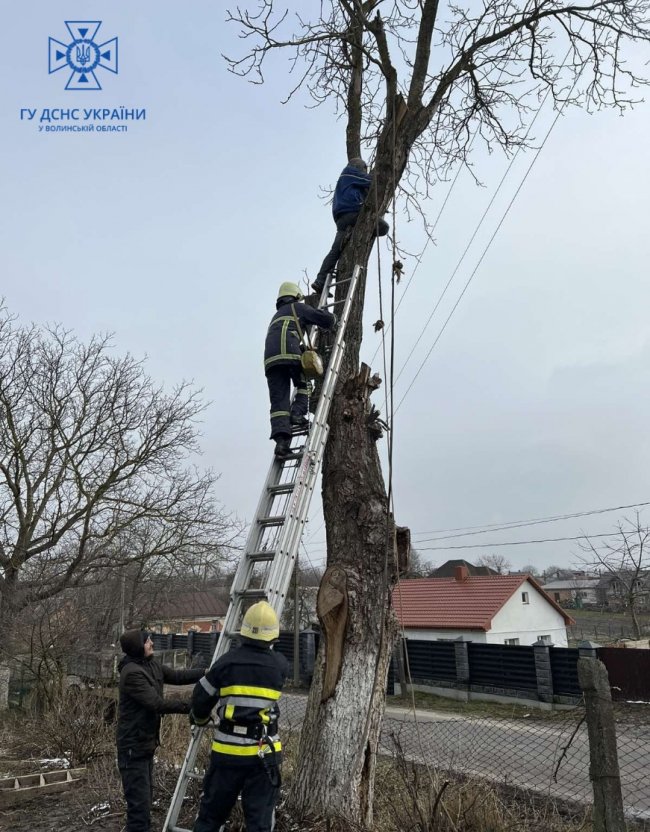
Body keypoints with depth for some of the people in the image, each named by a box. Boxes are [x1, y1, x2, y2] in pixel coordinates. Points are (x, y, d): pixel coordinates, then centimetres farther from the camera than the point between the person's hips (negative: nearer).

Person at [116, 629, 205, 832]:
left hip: (146, 743, 9)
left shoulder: (152, 665, 6)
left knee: (145, 799, 19)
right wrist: (189, 705, -23)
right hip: (133, 747, -9)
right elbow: (157, 704, -26)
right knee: (139, 803, -6)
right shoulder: (132, 673, -23)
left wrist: (205, 673, 1)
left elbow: (177, 676, 11)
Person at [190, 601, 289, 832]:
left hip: (227, 751, 1)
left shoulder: (226, 662, -6)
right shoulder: (279, 665, -6)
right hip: (262, 754, -1)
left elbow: (201, 698, 5)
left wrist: (199, 719, 26)